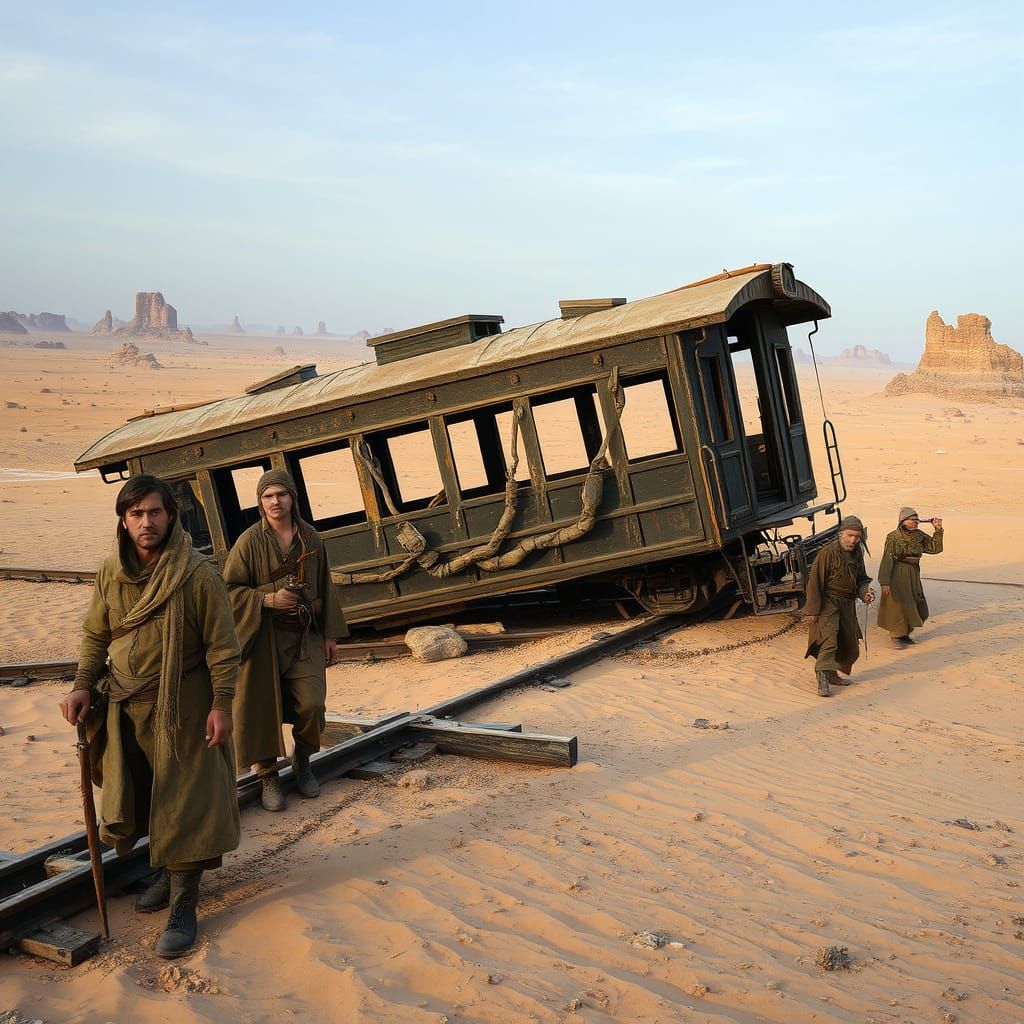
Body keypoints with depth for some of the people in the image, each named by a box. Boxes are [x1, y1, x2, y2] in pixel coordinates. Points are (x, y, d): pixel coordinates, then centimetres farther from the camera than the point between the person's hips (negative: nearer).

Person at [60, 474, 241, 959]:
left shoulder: (197, 574, -14)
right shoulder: (111, 573, 0)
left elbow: (222, 645, -10)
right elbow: (95, 635, 11)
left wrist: (221, 704, -13)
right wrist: (82, 686, -2)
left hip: (181, 707, -5)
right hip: (124, 707, 5)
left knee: (184, 805, -2)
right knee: (138, 799, 15)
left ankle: (184, 907, 7)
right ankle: (169, 872, 37)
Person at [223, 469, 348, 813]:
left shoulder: (310, 538, 5)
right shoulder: (250, 541, -6)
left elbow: (325, 587, 11)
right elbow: (229, 588, -5)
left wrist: (330, 634, 10)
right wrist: (268, 599, -18)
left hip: (305, 636, 3)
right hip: (264, 638, -2)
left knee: (312, 704, -6)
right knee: (263, 707, 0)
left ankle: (302, 761, 21)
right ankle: (267, 775, 18)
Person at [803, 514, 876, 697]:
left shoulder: (857, 553, 6)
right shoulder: (828, 552, -17)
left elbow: (861, 578, 19)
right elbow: (815, 581, -14)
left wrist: (865, 592, -4)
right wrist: (814, 610, -14)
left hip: (848, 605, 8)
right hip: (829, 603, -8)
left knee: (849, 644, 14)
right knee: (829, 641, -20)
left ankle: (832, 674, 30)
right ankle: (823, 681, -22)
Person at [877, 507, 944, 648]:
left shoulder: (919, 536, 5)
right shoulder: (893, 537, -12)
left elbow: (935, 548, 1)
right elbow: (887, 560, -14)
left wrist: (938, 530, -9)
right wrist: (884, 582, -19)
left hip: (913, 576, 6)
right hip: (897, 575, -6)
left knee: (917, 607, 10)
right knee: (898, 606, -1)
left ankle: (905, 633, 27)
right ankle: (895, 636, 14)